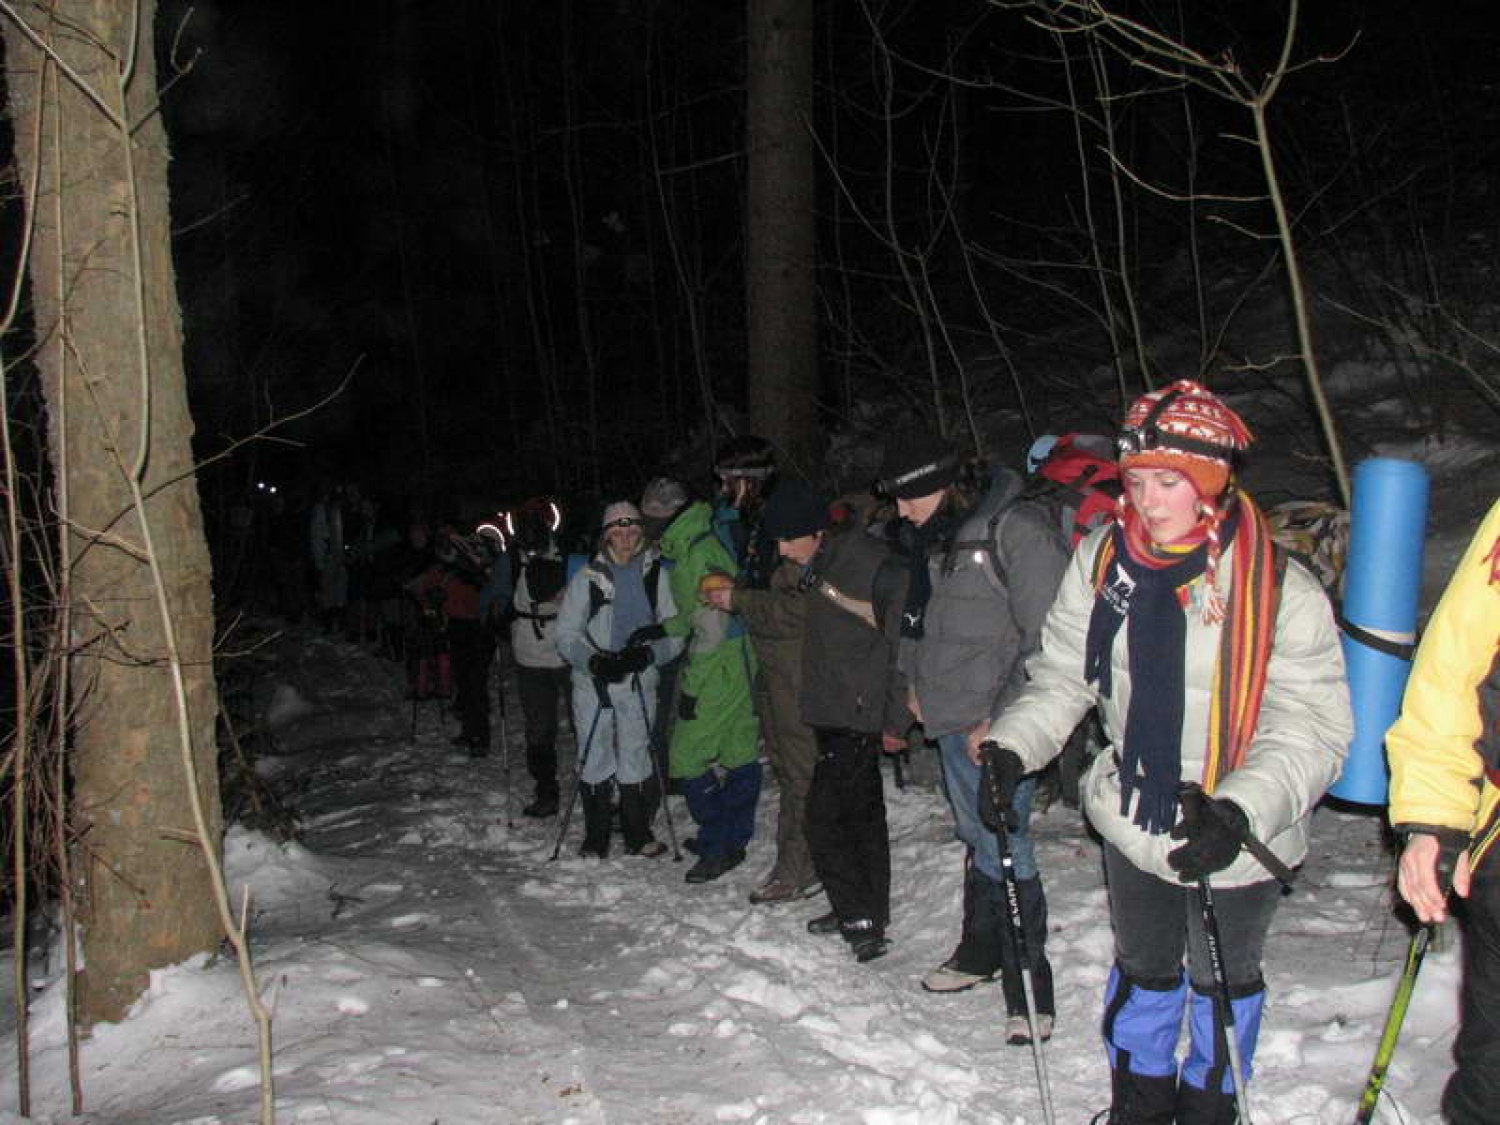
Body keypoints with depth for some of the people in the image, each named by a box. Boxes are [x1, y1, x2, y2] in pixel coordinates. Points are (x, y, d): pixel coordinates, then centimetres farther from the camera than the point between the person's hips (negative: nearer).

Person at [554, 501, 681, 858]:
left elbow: (675, 633, 2)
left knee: (636, 758, 8)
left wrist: (647, 653, -17)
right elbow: (566, 634, -2)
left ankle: (638, 833, 22)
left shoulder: (655, 575, 1)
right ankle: (596, 838, 15)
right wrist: (595, 661, -18)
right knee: (595, 759, 3)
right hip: (592, 682, -1)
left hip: (639, 682, 1)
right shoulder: (587, 577, -3)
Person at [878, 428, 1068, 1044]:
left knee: (1004, 849, -7)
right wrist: (916, 683, 16)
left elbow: (1046, 637, -18)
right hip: (951, 720, 8)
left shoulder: (1017, 526, -15)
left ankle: (1029, 987, 5)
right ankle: (980, 953, 35)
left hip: (998, 726, -8)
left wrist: (1003, 720, -19)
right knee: (976, 838, 19)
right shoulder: (932, 536, 11)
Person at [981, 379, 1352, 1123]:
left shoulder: (1280, 590, -23)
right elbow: (1063, 676, -2)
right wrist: (1013, 747, -17)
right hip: (1134, 816, 3)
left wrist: (1242, 812, -36)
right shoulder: (1102, 562, -10)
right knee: (1142, 969, 25)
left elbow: (1312, 732, -22)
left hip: (1235, 838, -3)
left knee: (1222, 980, 22)